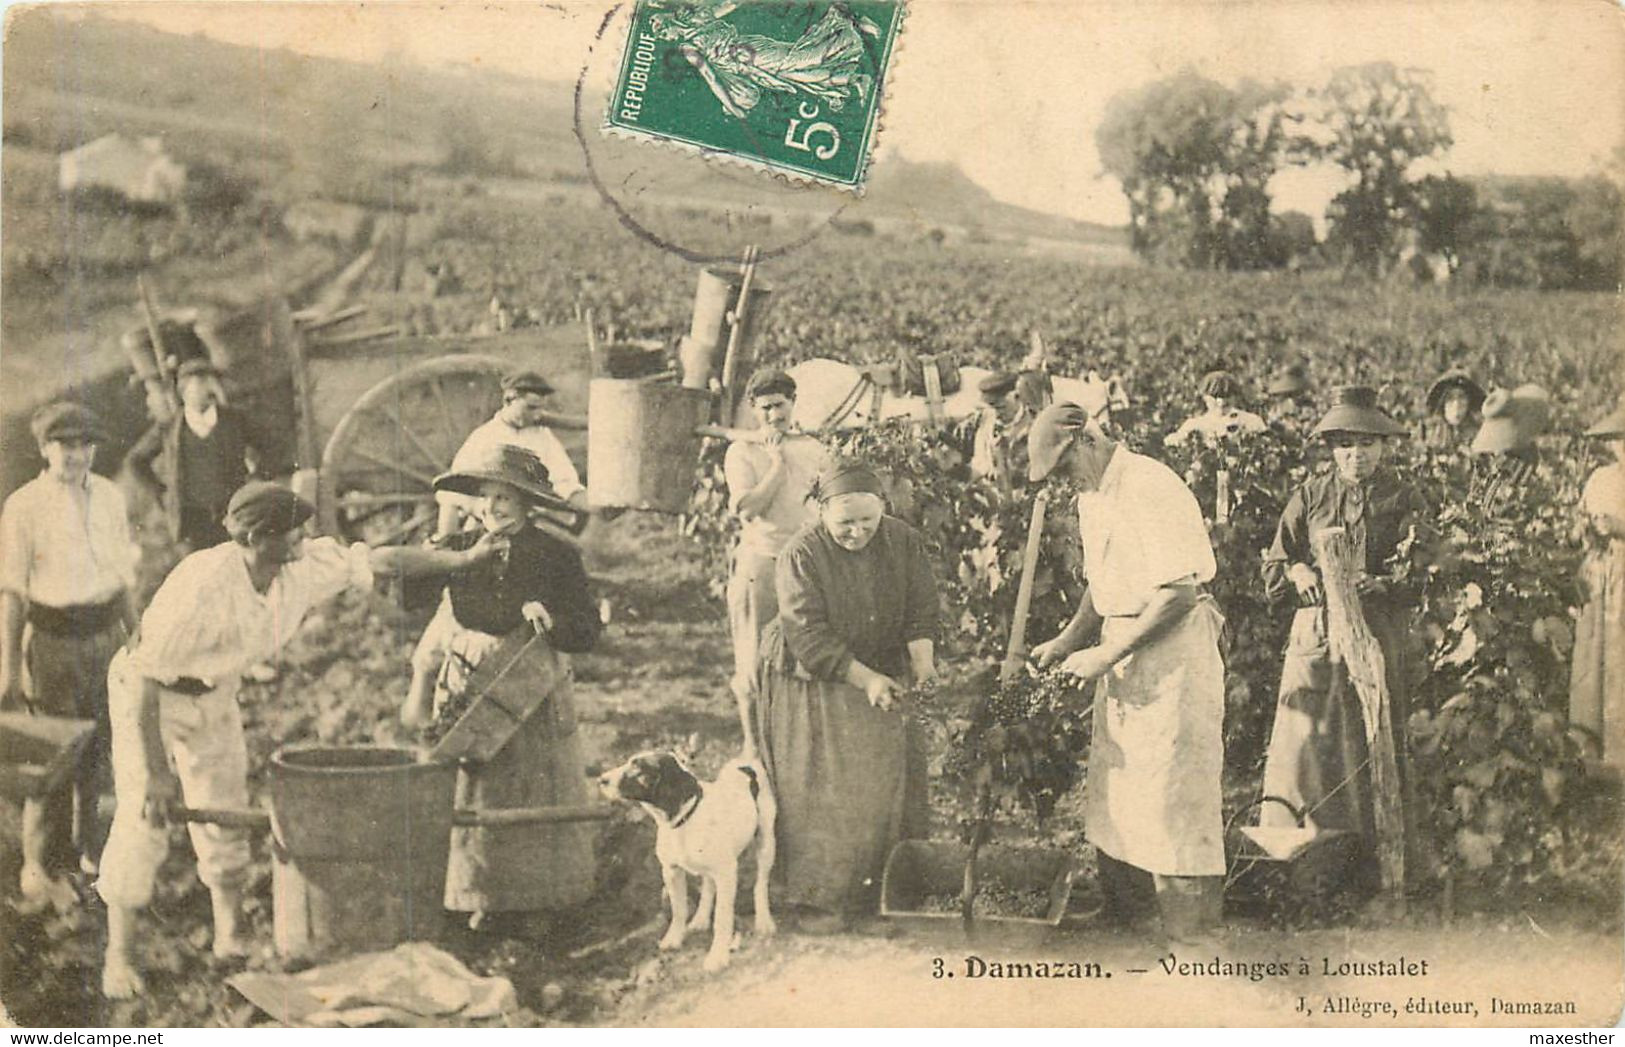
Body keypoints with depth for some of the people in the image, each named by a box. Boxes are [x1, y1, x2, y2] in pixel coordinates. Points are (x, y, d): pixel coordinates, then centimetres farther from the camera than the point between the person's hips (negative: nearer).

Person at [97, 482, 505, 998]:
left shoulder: (307, 565, -19)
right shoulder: (201, 588, -37)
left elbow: (384, 560, -8)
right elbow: (144, 681, -32)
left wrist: (469, 557, -10)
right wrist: (156, 772, -31)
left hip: (214, 693, 6)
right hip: (148, 694, -6)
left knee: (225, 815, 9)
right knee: (141, 824, -7)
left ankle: (229, 937, 22)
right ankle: (119, 958, 7)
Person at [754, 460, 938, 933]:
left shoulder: (904, 541, -7)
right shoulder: (801, 555, -20)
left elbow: (921, 609, -5)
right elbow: (809, 636, -23)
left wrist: (922, 658, -25)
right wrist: (864, 679, -28)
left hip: (882, 675, 4)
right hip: (813, 684, -4)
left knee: (889, 779, 5)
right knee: (819, 789, -5)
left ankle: (882, 884, 19)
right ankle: (818, 894, 4)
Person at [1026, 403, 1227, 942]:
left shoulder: (1151, 487, -18)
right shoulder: (1092, 497, 12)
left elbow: (1181, 591, -22)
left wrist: (1108, 653, -19)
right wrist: (1068, 640, 10)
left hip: (1172, 649, -9)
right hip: (1121, 650, 9)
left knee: (1174, 795, -4)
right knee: (1114, 790, 15)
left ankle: (1190, 935, 5)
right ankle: (1119, 919, 28)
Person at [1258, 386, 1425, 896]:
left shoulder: (1404, 501, 5)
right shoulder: (1309, 496, 9)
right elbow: (1273, 571, 8)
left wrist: (1379, 583, -20)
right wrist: (1298, 572, -13)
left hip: (1378, 638, -1)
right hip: (1315, 636, 1)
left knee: (1372, 751, 2)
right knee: (1300, 743, -4)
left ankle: (1371, 866, 12)